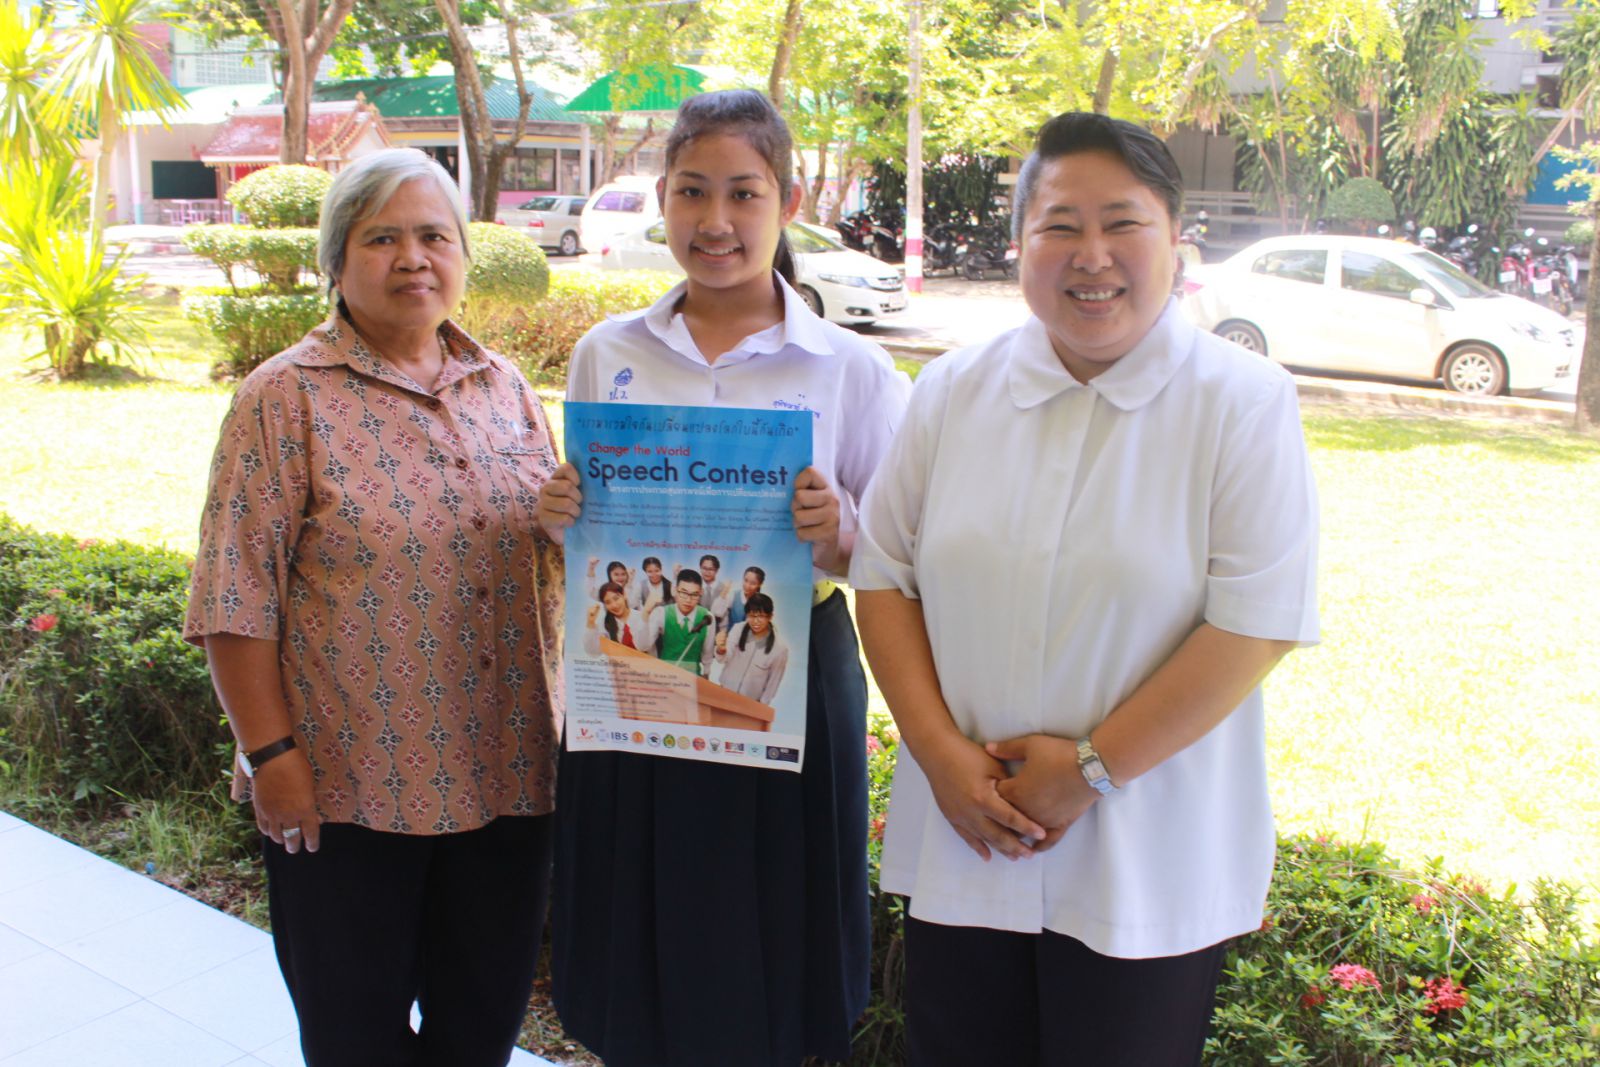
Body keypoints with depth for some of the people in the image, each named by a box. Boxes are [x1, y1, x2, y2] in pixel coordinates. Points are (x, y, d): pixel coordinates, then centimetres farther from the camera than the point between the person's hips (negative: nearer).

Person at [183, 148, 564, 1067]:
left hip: (505, 771, 4)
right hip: (349, 782, -4)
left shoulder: (506, 389, 8)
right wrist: (271, 752, -13)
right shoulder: (287, 398, -7)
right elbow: (238, 595, -10)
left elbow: (557, 539, 19)